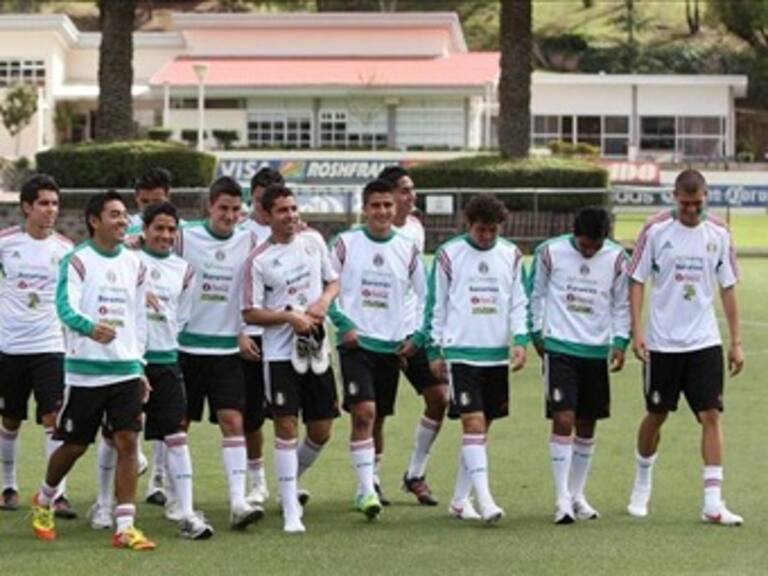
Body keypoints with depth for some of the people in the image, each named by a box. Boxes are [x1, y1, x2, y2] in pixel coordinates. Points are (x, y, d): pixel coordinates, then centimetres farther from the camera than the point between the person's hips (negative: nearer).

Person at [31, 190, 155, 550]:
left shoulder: (134, 265, 10)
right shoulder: (78, 261, -6)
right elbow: (65, 307, -20)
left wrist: (139, 364, 14)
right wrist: (91, 327, -40)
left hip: (125, 369, 4)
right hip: (85, 368, -4)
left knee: (127, 443, -7)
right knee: (75, 446, 7)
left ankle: (125, 527, -6)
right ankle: (44, 501, 34)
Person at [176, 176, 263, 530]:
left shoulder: (248, 242, 3)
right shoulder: (184, 237, -2)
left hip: (227, 348, 1)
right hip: (186, 344, -1)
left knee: (232, 421, -10)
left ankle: (238, 502, -15)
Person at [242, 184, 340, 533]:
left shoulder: (313, 241, 7)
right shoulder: (259, 260, -7)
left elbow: (333, 281, 17)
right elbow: (250, 314, -8)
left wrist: (324, 301, -5)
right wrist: (289, 317, -19)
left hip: (317, 350, 5)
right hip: (281, 354, -5)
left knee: (321, 431, 8)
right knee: (287, 427, -10)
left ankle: (289, 483, 33)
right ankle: (290, 513, -7)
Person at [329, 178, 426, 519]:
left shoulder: (407, 249, 6)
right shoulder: (346, 244, -1)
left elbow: (425, 298, 12)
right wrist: (343, 324, -9)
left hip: (391, 346, 3)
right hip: (355, 343, -3)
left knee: (377, 418, 10)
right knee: (363, 412, -17)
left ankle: (369, 484, 25)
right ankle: (366, 490, -18)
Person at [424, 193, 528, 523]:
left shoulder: (511, 255, 8)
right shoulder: (449, 255, -1)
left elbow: (519, 302, 10)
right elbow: (436, 304, 4)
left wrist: (520, 340, -4)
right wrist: (435, 351, 4)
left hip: (497, 354, 4)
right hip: (461, 351, -4)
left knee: (482, 427, 8)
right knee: (473, 423, -14)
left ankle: (460, 499, 17)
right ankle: (485, 501, -20)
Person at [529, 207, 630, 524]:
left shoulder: (617, 259, -1)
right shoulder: (550, 253, -6)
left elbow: (622, 305, 8)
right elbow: (536, 295, 7)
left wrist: (620, 342, -1)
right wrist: (537, 334, 7)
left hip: (597, 351, 3)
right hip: (559, 348, -3)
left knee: (587, 425, 9)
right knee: (563, 420, -12)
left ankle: (577, 494, 21)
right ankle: (562, 498, -10)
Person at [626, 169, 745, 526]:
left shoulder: (718, 234, 2)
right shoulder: (656, 230, -5)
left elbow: (728, 289, 7)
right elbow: (637, 281, -1)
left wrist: (736, 342, 5)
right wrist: (637, 330, -11)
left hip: (705, 342, 1)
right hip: (662, 342, -1)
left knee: (711, 416, -7)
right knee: (656, 415, 10)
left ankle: (713, 503, -7)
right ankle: (641, 488, 31)